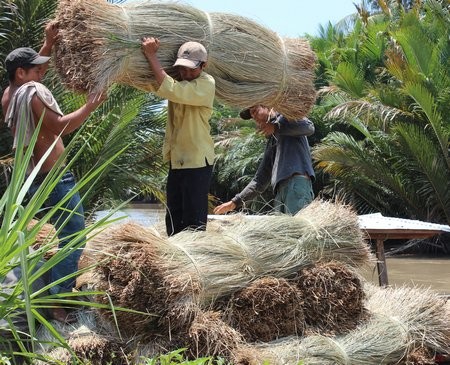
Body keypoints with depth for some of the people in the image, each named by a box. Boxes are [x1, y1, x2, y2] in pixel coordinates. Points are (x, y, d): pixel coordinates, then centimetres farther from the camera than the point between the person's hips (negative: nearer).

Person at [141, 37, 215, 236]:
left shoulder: (206, 84, -17)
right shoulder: (180, 80, 7)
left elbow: (170, 89, -29)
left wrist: (151, 56, -25)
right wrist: (151, 53, -9)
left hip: (197, 161, -8)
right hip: (177, 159, 8)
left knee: (194, 220, -5)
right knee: (173, 219, 15)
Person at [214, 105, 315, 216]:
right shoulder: (271, 141, 32)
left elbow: (309, 127, -10)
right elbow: (261, 179, 31)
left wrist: (276, 126, -8)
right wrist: (235, 202, 26)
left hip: (298, 181, -7)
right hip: (280, 190, 7)